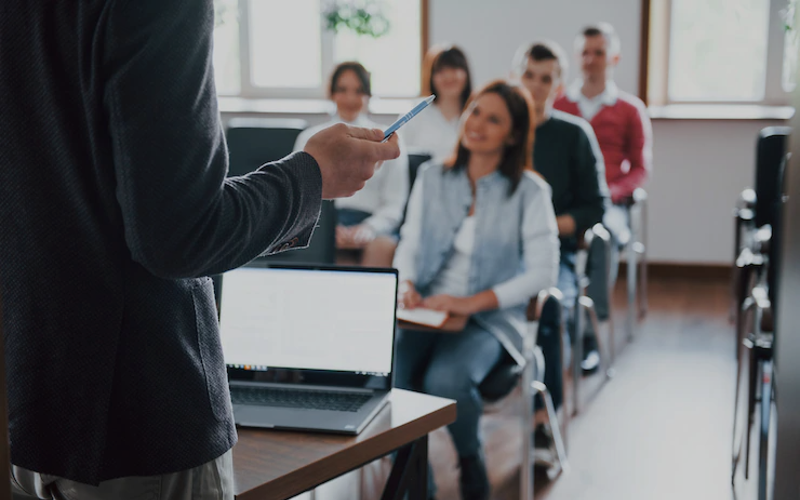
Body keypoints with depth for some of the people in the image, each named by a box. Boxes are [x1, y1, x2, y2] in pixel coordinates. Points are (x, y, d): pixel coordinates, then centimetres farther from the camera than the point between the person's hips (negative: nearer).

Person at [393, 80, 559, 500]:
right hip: (426, 311, 3)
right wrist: (406, 284, -10)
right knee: (385, 374, -27)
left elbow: (543, 272, -7)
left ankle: (470, 461, 2)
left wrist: (474, 302, -17)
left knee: (446, 380, -32)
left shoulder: (529, 191, -1)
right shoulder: (432, 179, 12)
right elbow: (409, 245, 13)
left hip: (490, 320, -3)